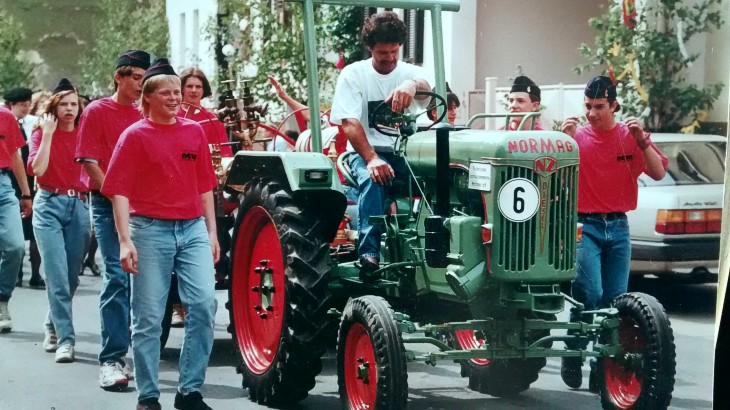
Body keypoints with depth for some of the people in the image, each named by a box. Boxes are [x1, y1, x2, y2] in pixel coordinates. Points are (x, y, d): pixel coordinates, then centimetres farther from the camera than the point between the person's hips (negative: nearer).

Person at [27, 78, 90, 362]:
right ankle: (65, 339, -11)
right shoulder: (42, 134, 3)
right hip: (49, 205, -2)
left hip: (79, 206, 3)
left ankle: (53, 326, 29)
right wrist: (48, 134, -13)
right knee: (57, 276, -12)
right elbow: (37, 169, -13)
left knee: (72, 276, 7)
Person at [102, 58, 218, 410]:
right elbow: (119, 191, -5)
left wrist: (212, 232, 13)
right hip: (150, 229, -4)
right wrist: (125, 241, -13)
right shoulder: (135, 135, -1)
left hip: (193, 228, 4)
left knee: (204, 303, -6)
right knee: (148, 316, 1)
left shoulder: (194, 131, 11)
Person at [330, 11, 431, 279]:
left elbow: (427, 88, -21)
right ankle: (369, 252, -38)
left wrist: (413, 85, -48)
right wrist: (372, 159, -28)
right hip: (366, 151, -2)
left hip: (406, 152, 2)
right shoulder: (353, 74, 0)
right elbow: (349, 123, -11)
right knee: (373, 179, -37)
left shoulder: (411, 73, 5)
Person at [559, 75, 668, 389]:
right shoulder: (577, 137, -1)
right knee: (590, 293, -15)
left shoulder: (630, 136, 3)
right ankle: (573, 357, 0)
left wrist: (642, 141, -16)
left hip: (617, 226, 3)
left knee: (615, 299, 4)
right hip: (584, 225, -2)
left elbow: (658, 173, -4)